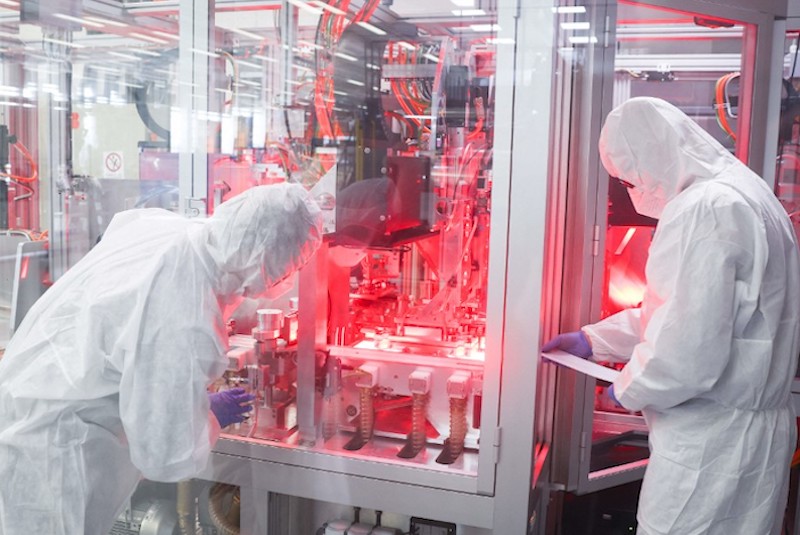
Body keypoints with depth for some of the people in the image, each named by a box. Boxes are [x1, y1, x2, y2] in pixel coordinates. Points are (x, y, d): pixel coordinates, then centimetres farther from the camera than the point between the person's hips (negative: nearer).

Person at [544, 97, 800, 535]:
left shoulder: (705, 209, -21)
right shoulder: (738, 194, 12)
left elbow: (689, 354, -28)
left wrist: (629, 389, -9)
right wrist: (591, 340, 20)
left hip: (710, 445, -9)